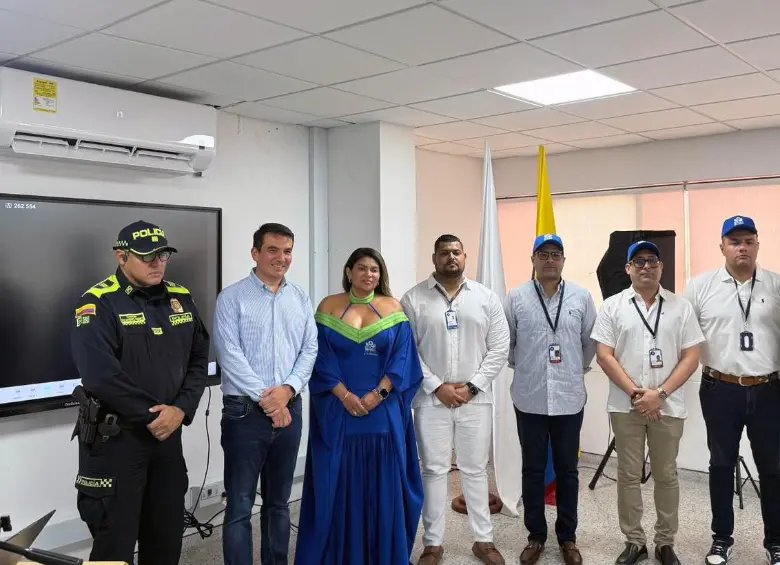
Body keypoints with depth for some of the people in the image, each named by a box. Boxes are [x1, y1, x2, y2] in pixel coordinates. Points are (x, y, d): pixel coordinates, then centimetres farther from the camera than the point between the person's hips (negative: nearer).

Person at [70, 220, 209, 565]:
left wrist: (181, 410, -10)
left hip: (168, 433, 6)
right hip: (113, 436, -5)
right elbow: (100, 374, -22)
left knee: (168, 532, 16)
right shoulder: (99, 303, -12)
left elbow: (198, 361, 6)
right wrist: (152, 415, -16)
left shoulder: (181, 299, 7)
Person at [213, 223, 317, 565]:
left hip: (289, 409, 4)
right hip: (245, 412, -4)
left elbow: (310, 349, 6)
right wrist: (265, 397, -15)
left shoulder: (300, 299, 9)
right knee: (240, 506, 1)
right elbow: (230, 355, -11)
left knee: (279, 502, 16)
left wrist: (288, 389, -10)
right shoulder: (232, 298, -4)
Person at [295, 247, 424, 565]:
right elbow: (321, 359, -3)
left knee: (382, 485, 7)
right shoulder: (328, 307, 2)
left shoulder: (393, 308, 4)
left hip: (383, 411, 1)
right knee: (337, 485, 5)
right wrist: (345, 396, -14)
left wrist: (378, 394, -13)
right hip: (338, 410, 0)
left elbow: (402, 359, -1)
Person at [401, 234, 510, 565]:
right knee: (434, 470, 7)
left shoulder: (486, 298, 4)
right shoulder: (414, 299, 0)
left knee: (475, 470, 11)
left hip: (476, 399, 1)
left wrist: (471, 386, -8)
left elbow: (499, 348, 1)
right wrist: (437, 387, -12)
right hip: (431, 400, -1)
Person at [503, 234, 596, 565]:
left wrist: (577, 370, 13)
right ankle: (536, 536, 24)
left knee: (567, 470, 11)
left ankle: (567, 537, 25)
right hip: (529, 398, 0)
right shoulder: (516, 298, -2)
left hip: (569, 398, 1)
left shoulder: (582, 297, 1)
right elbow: (507, 343, 6)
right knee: (533, 470, 9)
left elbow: (591, 342, 9)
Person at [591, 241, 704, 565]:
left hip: (668, 406, 1)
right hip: (625, 406, 0)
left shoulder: (681, 307, 2)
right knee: (629, 475, 8)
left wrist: (660, 393, -12)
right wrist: (636, 393, -12)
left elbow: (691, 357, -2)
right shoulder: (612, 306, 0)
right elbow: (604, 356, -4)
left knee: (666, 475, 11)